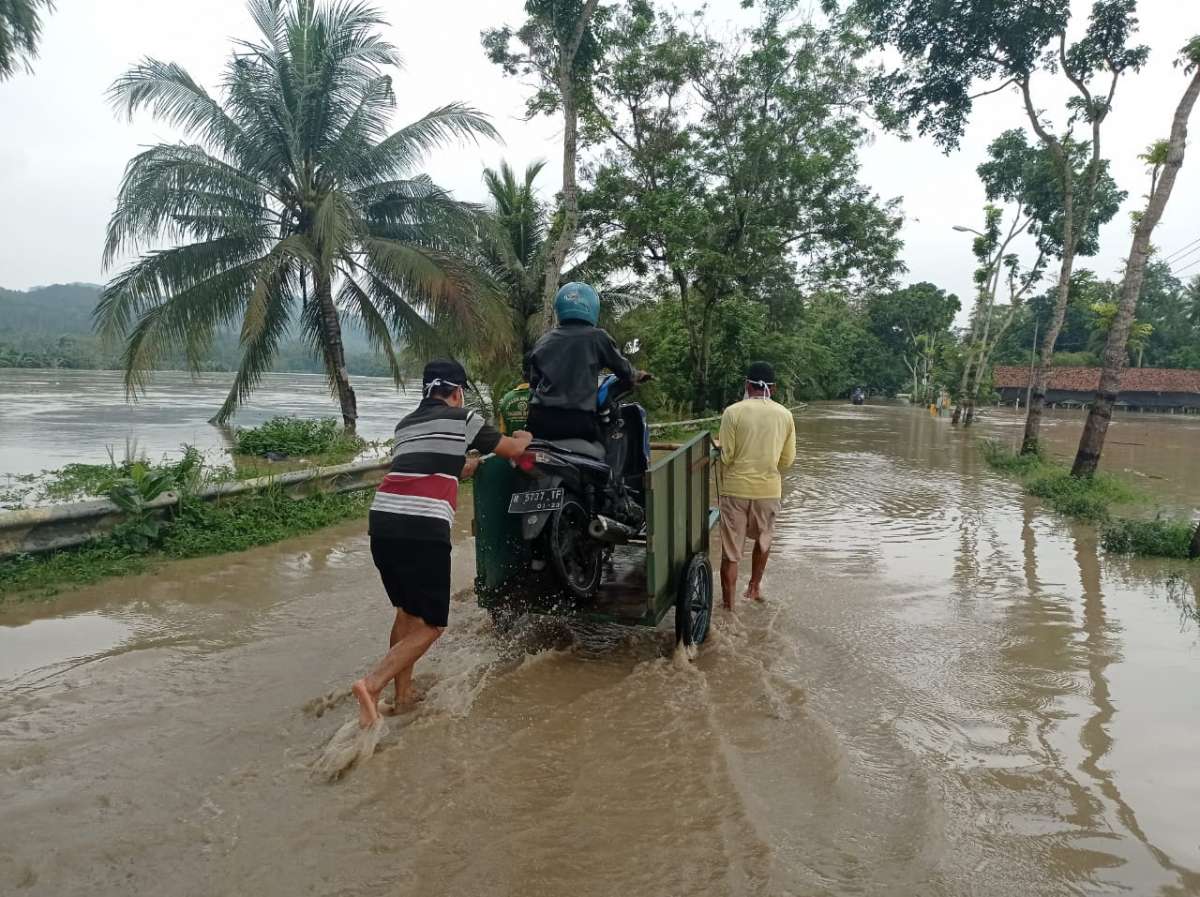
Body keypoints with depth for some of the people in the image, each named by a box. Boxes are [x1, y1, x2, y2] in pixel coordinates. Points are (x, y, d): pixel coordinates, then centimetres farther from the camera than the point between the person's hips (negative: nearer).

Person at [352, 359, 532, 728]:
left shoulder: (405, 425, 24)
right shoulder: (463, 419, 7)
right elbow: (513, 449, 19)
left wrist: (472, 463, 51)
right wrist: (524, 438, 42)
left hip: (382, 521, 7)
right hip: (424, 528, -7)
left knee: (406, 611, 24)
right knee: (430, 624, 3)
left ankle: (403, 694, 26)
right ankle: (373, 683, -15)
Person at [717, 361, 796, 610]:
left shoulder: (733, 412, -9)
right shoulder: (784, 415, 0)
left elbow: (726, 456, -8)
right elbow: (787, 460, 5)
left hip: (736, 488, -3)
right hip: (769, 488, 3)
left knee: (731, 551, 6)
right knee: (763, 539, 28)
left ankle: (728, 604, 12)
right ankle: (755, 586, 40)